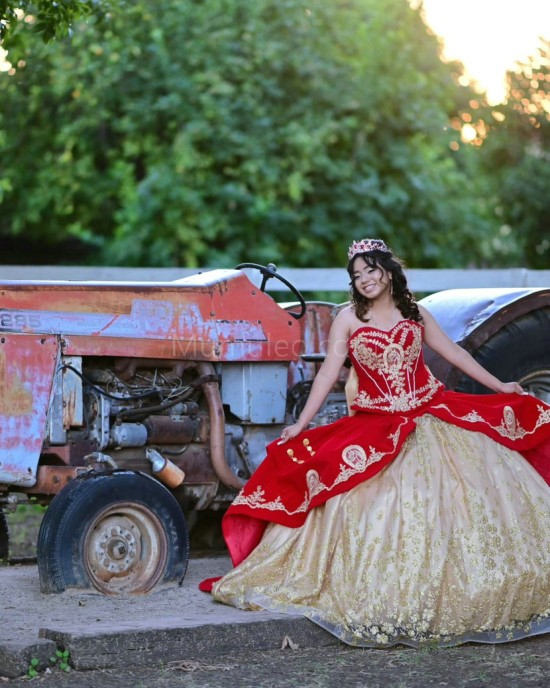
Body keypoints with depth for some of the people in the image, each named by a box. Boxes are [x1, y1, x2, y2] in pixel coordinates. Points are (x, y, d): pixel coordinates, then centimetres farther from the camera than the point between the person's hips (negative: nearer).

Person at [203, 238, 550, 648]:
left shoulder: (415, 314, 9)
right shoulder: (349, 319, 1)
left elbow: (454, 353, 16)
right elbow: (329, 372, -3)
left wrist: (499, 387, 17)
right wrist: (302, 423, -10)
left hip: (432, 416, 3)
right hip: (376, 426, -2)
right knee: (379, 502, -10)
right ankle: (382, 598, 0)